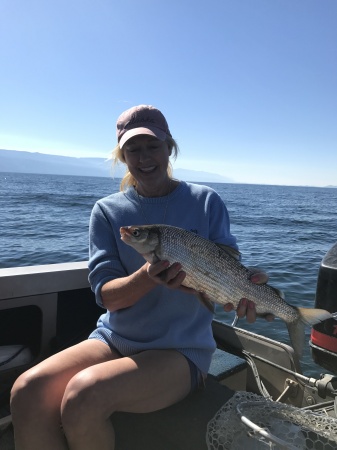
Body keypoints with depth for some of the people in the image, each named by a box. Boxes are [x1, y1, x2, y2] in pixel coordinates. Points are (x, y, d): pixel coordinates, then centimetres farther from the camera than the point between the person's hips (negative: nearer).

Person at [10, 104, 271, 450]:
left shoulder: (205, 201, -2)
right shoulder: (107, 210, 2)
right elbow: (106, 295, -5)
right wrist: (149, 277, -27)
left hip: (182, 350, -2)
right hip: (114, 339, 3)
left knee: (83, 394, -27)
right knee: (27, 391, -22)